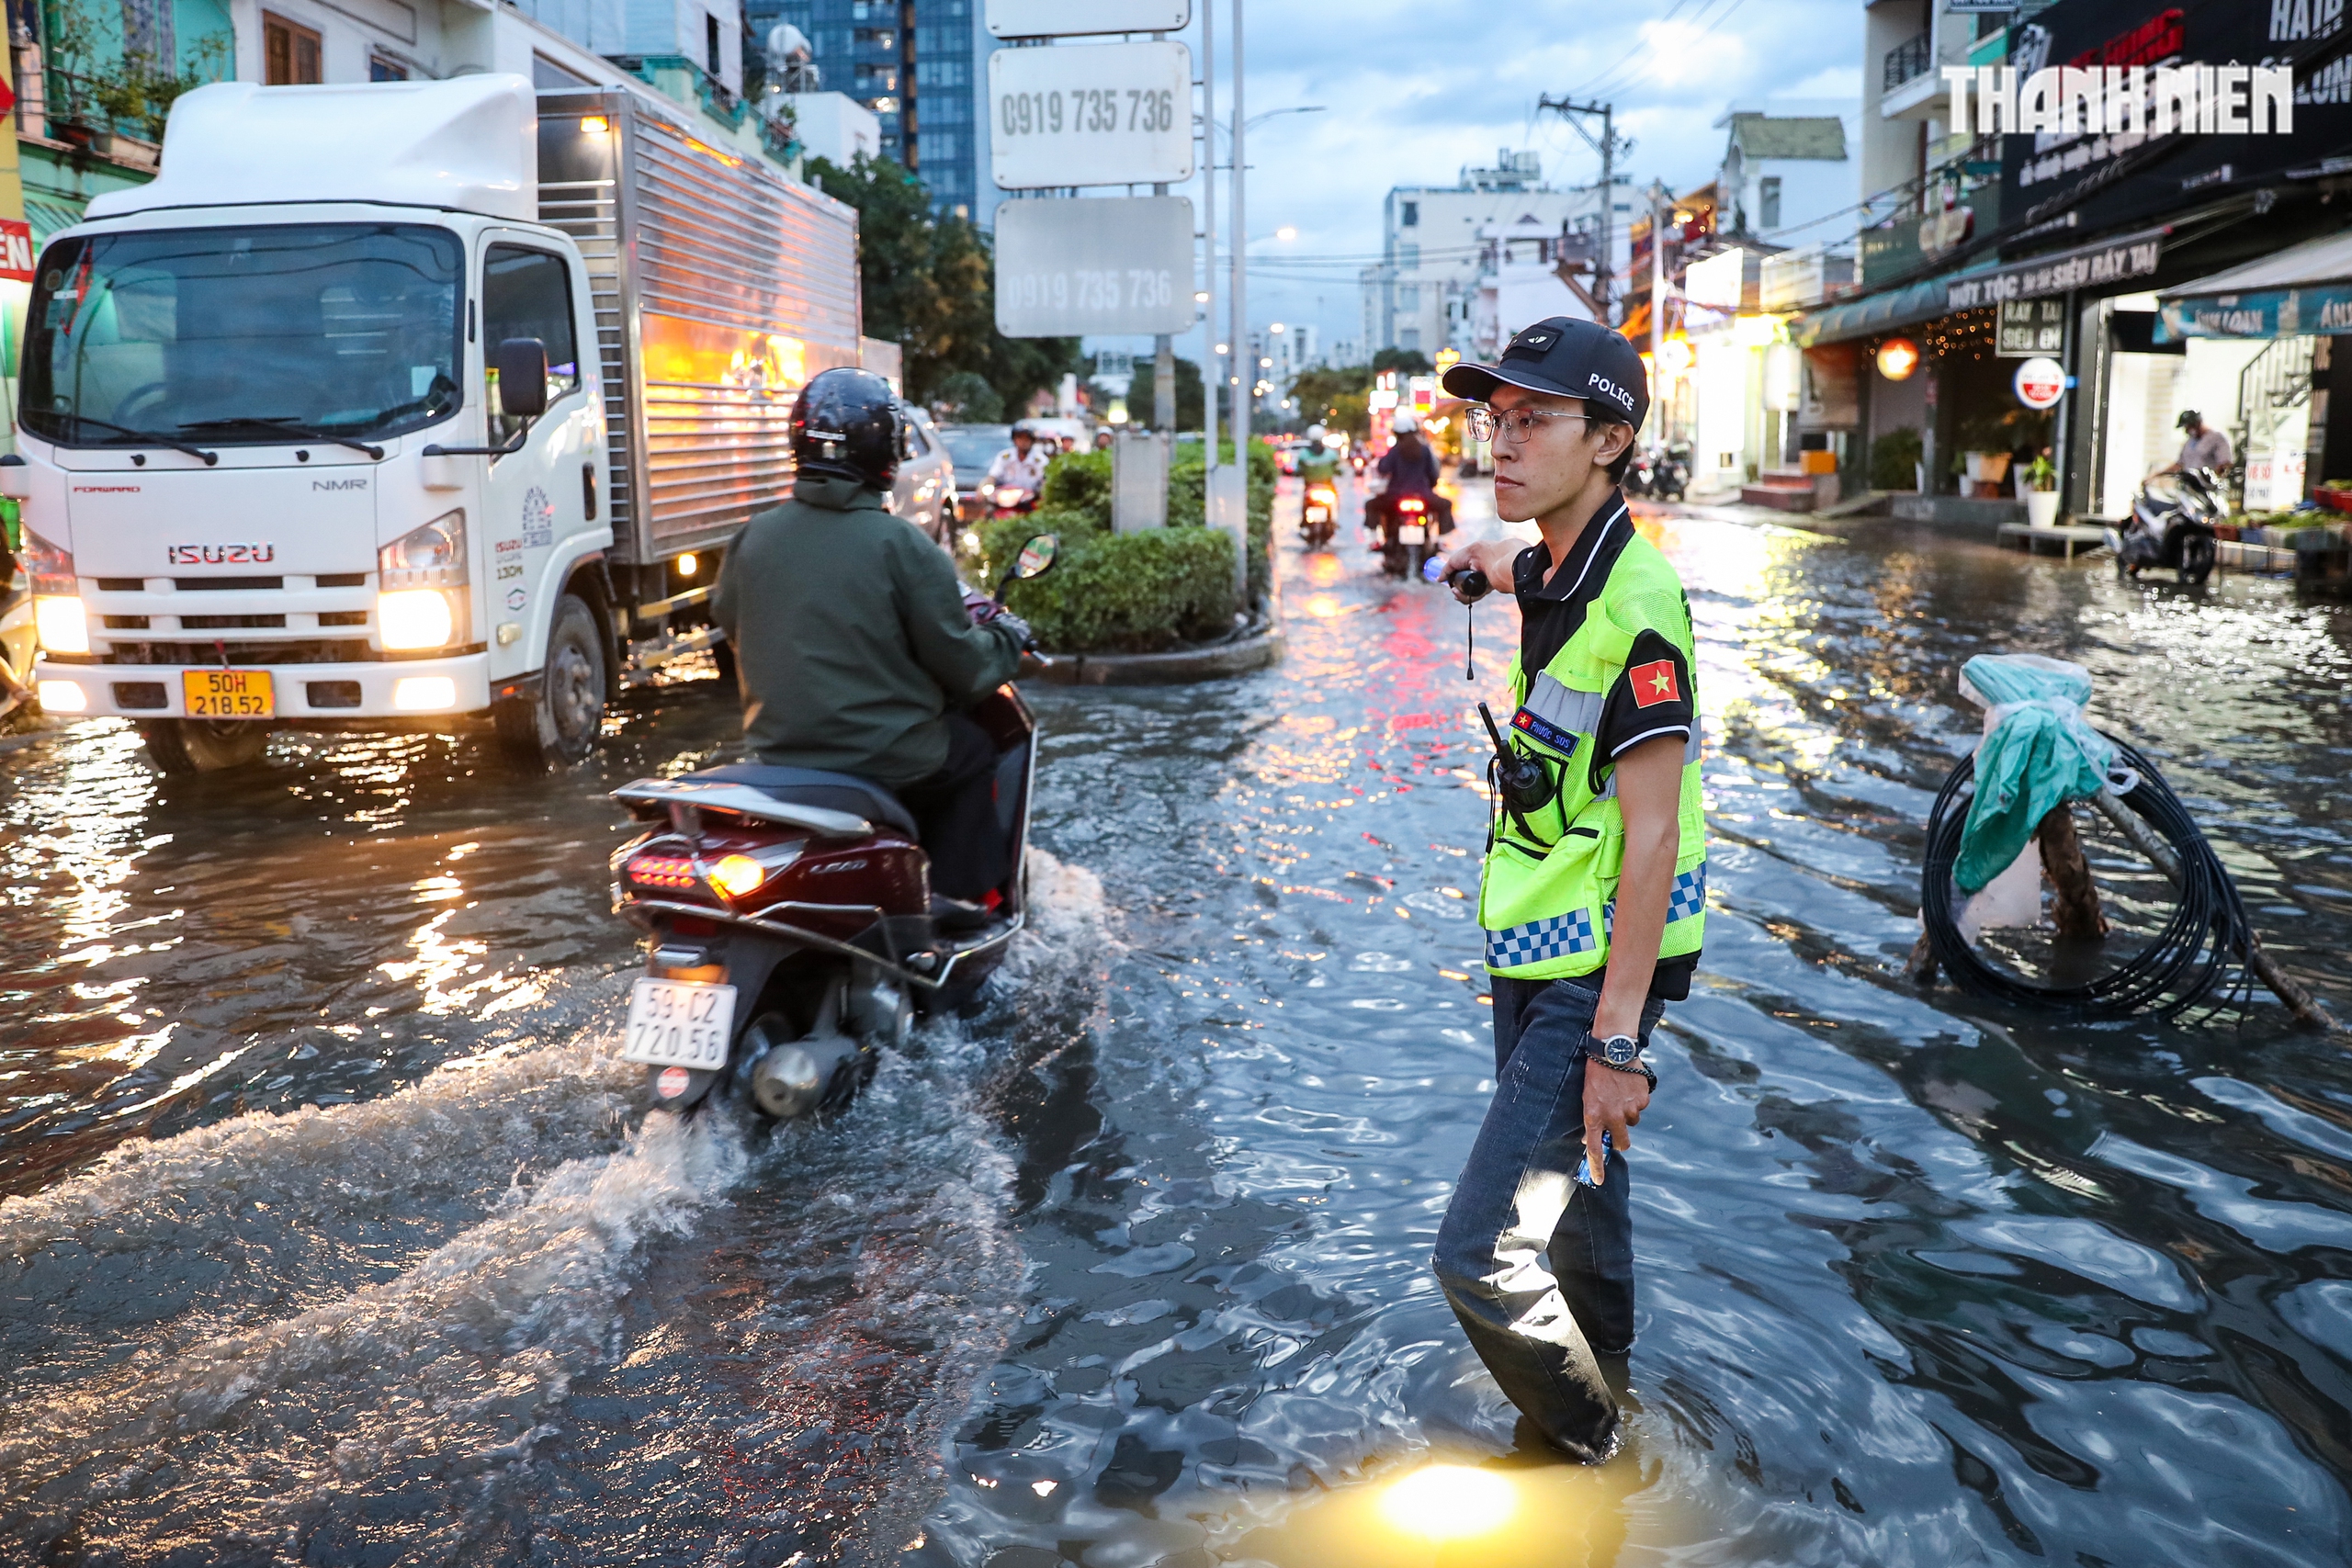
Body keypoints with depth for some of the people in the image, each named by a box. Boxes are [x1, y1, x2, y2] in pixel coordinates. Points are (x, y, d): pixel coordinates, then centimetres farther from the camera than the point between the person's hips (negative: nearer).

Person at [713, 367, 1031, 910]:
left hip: (777, 749, 6)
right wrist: (1007, 638, 11)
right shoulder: (902, 546, -16)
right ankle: (960, 893, 20)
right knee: (974, 750, 23)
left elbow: (729, 620, 16)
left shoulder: (753, 537, -1)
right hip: (883, 758, -5)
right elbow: (962, 666, -11)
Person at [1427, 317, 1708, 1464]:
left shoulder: (1635, 604, -23)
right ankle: (1606, 1374, 47)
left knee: (1482, 1257, -10)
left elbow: (1651, 838, -24)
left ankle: (1583, 1459, 15)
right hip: (1530, 950, 9)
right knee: (1576, 1183, 26)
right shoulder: (1555, 570, 4)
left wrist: (1615, 1037, -25)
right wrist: (1478, 555, 53)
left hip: (1593, 974, -9)